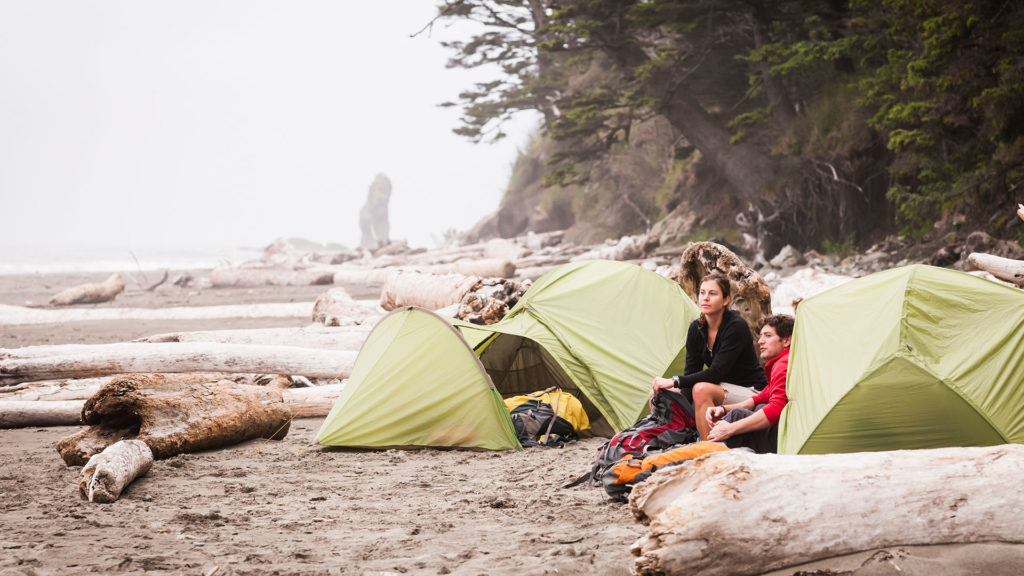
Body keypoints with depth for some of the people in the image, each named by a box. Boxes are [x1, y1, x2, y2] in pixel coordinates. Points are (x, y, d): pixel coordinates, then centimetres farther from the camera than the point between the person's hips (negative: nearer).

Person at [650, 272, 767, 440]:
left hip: (750, 392, -7)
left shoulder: (737, 327, -21)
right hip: (721, 389, 7)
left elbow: (717, 373, -26)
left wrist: (675, 382, -29)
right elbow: (691, 371, -1)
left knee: (701, 390, -36)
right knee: (658, 393, -7)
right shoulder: (696, 328, 1)